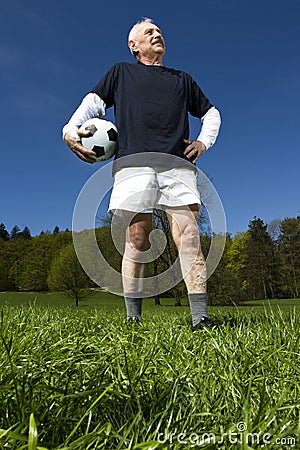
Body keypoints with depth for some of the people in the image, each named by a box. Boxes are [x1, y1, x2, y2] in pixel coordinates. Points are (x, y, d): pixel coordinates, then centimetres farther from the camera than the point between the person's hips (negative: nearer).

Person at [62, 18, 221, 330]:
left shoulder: (182, 79, 33)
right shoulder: (121, 72, 28)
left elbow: (211, 113, 36)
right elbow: (94, 101, 19)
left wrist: (204, 141, 16)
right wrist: (71, 128, 0)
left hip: (177, 164, 2)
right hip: (134, 162, -1)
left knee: (188, 236, -13)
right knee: (137, 238, -10)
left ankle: (200, 317, -14)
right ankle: (133, 319, -1)